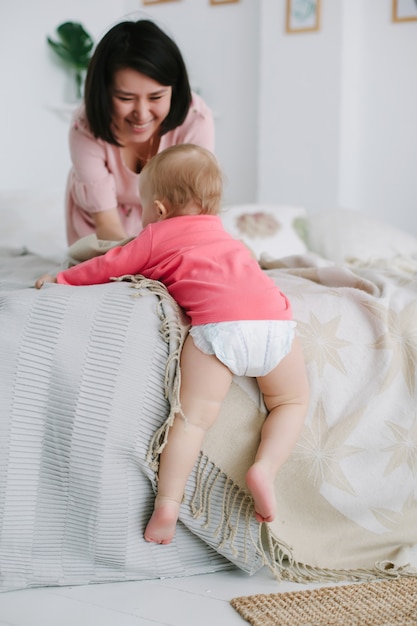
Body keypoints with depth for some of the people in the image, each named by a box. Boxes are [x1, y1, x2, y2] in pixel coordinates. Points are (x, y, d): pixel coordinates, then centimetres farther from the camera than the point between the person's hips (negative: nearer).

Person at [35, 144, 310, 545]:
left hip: (217, 323, -4)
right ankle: (265, 468, -3)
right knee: (291, 401, 19)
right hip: (273, 320, 4)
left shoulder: (157, 236, 22)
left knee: (194, 417, -2)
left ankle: (168, 502, -12)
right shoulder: (218, 233, 39)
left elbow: (110, 266, 29)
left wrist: (61, 279, 44)